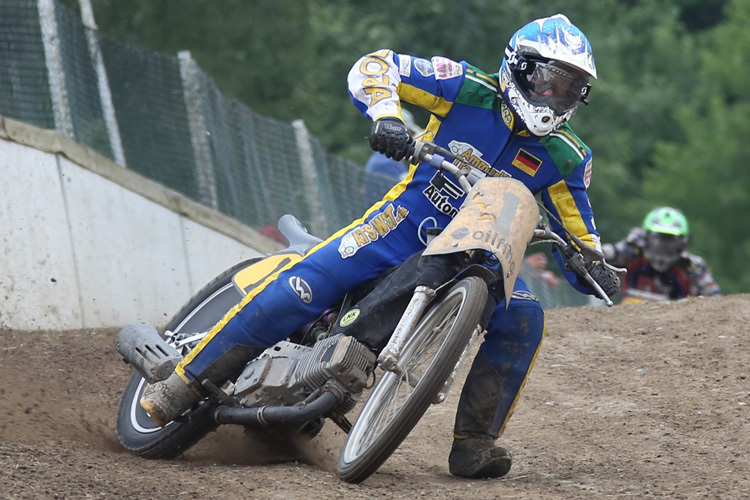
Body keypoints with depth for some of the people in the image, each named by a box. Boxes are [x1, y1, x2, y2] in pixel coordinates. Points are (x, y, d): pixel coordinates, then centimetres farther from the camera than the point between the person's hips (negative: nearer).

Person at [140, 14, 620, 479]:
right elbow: (374, 67, -12)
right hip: (408, 219, -3)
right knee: (307, 281, -21)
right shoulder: (472, 90, -10)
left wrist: (595, 269, -13)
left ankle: (474, 445, -15)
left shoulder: (564, 158, 0)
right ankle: (183, 384, -16)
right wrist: (386, 115, -32)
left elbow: (576, 230, 8)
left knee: (523, 318, -23)